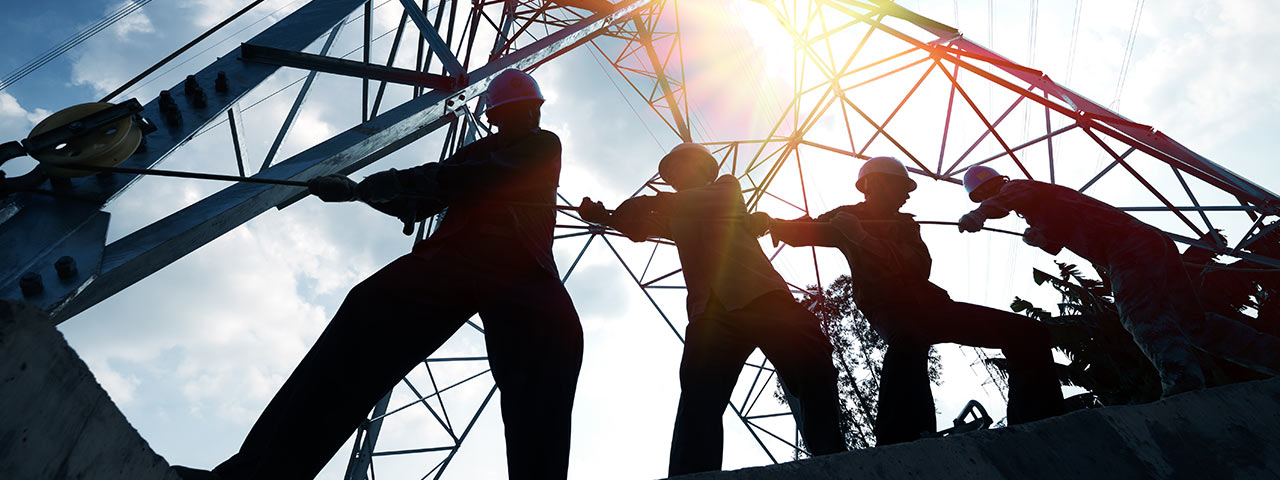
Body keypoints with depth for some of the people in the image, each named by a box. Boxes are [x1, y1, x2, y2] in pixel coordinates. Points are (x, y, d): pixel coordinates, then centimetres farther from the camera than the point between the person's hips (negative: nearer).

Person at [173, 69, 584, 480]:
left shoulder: (545, 145, 17)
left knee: (555, 334, -34)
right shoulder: (474, 153, 31)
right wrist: (353, 190, 10)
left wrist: (408, 179, -7)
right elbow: (415, 205, 27)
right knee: (370, 308, -21)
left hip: (520, 268, -3)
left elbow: (495, 175, -3)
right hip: (453, 255, 4)